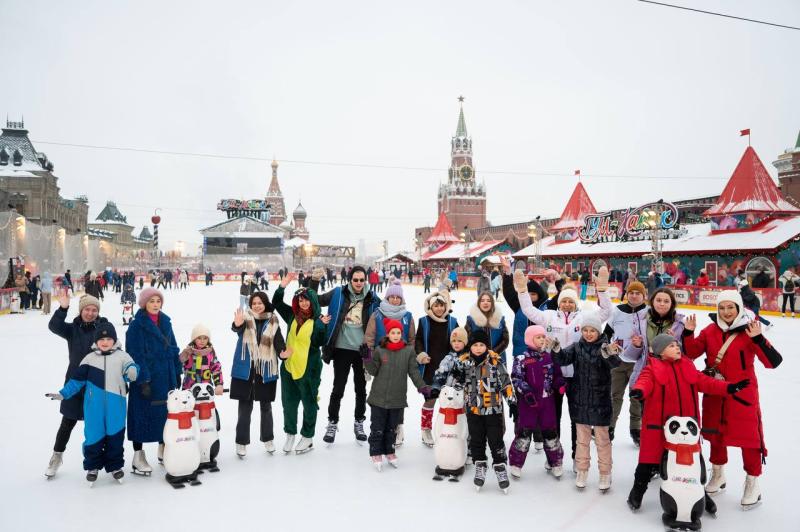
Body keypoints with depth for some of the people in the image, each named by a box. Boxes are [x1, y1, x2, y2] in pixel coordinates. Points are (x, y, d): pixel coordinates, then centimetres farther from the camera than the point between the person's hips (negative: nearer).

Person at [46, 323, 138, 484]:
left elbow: (132, 369, -7)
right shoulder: (90, 358, 6)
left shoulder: (122, 356, 2)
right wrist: (63, 394, 7)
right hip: (94, 405, 1)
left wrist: (132, 371, -31)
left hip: (116, 404, -1)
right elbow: (78, 379, 10)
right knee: (93, 435, 6)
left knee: (115, 435, 8)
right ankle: (92, 466, 24)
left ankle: (115, 465, 23)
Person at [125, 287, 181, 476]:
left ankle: (163, 450, 29)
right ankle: (138, 456, 13)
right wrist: (143, 380, -18)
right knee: (143, 415, 1)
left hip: (166, 377, 6)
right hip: (146, 378, -6)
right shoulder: (137, 325, -10)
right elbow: (136, 355, -14)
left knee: (165, 412, 14)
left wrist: (177, 373, 11)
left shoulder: (166, 322, 9)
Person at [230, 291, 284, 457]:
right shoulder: (245, 318, -3)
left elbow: (278, 341, -7)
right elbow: (237, 329, -24)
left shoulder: (272, 322, 1)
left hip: (266, 370, 2)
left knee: (266, 406, 14)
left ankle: (268, 439, 28)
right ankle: (241, 442, 14)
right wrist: (237, 324, -48)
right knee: (245, 407, 3)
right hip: (245, 369, -1)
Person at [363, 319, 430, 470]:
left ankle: (389, 451, 32)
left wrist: (423, 387, -10)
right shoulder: (379, 350, -5)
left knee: (392, 427, 15)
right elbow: (373, 371, -1)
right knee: (377, 427, 7)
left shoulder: (409, 351, -3)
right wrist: (367, 359, -17)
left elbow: (414, 372, -1)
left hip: (397, 398, 1)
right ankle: (376, 453, 22)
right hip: (379, 397, -1)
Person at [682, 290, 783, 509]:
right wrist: (688, 333, -12)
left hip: (743, 394, -4)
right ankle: (718, 474, 37)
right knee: (715, 434, 17)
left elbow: (773, 361, -18)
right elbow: (690, 353, 2)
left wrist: (757, 339, -32)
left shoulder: (750, 331, -11)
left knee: (748, 438, 2)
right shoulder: (710, 331, 0)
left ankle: (752, 483, 23)